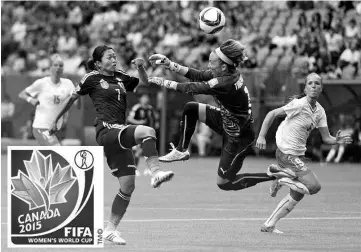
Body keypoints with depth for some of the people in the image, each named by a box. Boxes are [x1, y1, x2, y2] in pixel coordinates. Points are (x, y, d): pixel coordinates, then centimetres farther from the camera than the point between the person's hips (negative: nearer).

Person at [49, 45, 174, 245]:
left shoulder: (120, 77, 18)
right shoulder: (92, 78, 3)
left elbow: (144, 83, 23)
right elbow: (71, 98, 11)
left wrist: (141, 67, 3)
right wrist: (56, 120, 16)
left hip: (120, 135, 7)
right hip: (106, 130, -7)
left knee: (128, 185, 2)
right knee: (147, 131, -30)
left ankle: (110, 229, 9)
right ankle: (155, 172, -36)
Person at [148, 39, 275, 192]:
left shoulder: (225, 84, -33)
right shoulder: (228, 73, -8)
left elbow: (193, 88, -25)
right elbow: (197, 76, -2)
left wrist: (165, 83, -13)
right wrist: (168, 63, -6)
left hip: (240, 138, -9)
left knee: (224, 183, 4)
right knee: (190, 109, 3)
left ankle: (274, 176, 7)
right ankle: (181, 150, 17)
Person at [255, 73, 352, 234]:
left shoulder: (320, 111, 6)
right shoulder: (299, 104, -16)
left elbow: (326, 138, 5)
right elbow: (272, 114, -15)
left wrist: (336, 140, -17)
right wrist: (261, 136, -22)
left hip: (297, 155, 8)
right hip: (287, 153, -8)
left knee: (297, 194, 15)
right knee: (314, 187, -15)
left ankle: (269, 225, 21)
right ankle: (281, 180, -1)